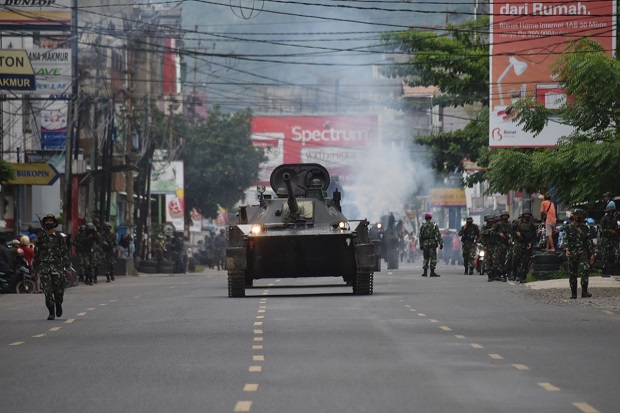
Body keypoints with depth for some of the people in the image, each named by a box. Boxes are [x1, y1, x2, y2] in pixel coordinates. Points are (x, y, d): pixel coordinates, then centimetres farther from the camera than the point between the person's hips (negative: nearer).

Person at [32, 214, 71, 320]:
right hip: (44, 267, 1)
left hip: (57, 267, -1)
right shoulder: (41, 238, 10)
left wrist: (67, 268, -2)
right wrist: (35, 269, 13)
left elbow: (65, 253, 5)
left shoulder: (59, 238, 6)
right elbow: (36, 254, 15)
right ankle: (51, 312, -2)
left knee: (58, 290, -1)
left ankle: (58, 305, 30)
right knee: (47, 291, -8)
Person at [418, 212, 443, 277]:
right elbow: (438, 235, -7)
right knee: (433, 257, -2)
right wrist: (441, 243, -6)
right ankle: (432, 272, -8)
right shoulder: (434, 225, -1)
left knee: (426, 258, 11)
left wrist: (421, 245, 13)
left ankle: (425, 272, 8)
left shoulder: (423, 226, 7)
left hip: (425, 243, 3)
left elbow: (420, 236, 7)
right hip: (432, 243, -3)